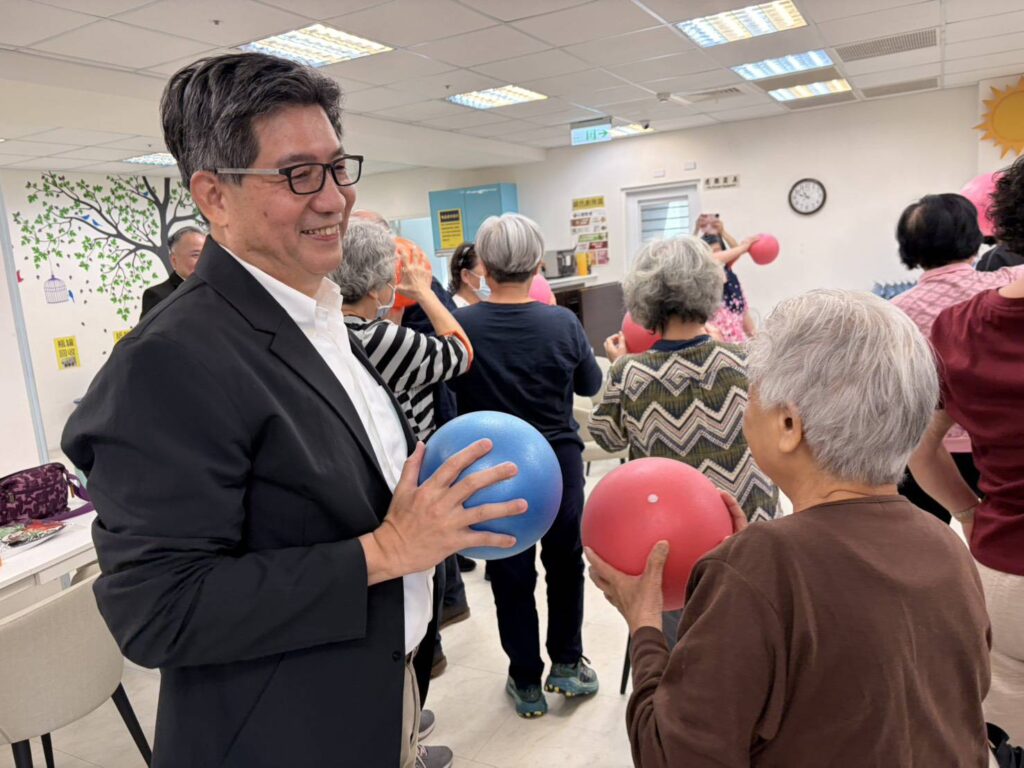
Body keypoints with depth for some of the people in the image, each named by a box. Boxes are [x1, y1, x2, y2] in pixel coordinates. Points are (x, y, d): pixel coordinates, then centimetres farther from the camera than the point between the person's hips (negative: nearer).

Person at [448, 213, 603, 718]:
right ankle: (567, 664, 31)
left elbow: (446, 383, 1)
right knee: (565, 562, 20)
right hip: (560, 462, 1)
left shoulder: (460, 326, -17)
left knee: (511, 574, 14)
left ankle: (526, 682, 26)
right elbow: (591, 384, 3)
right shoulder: (563, 323, -13)